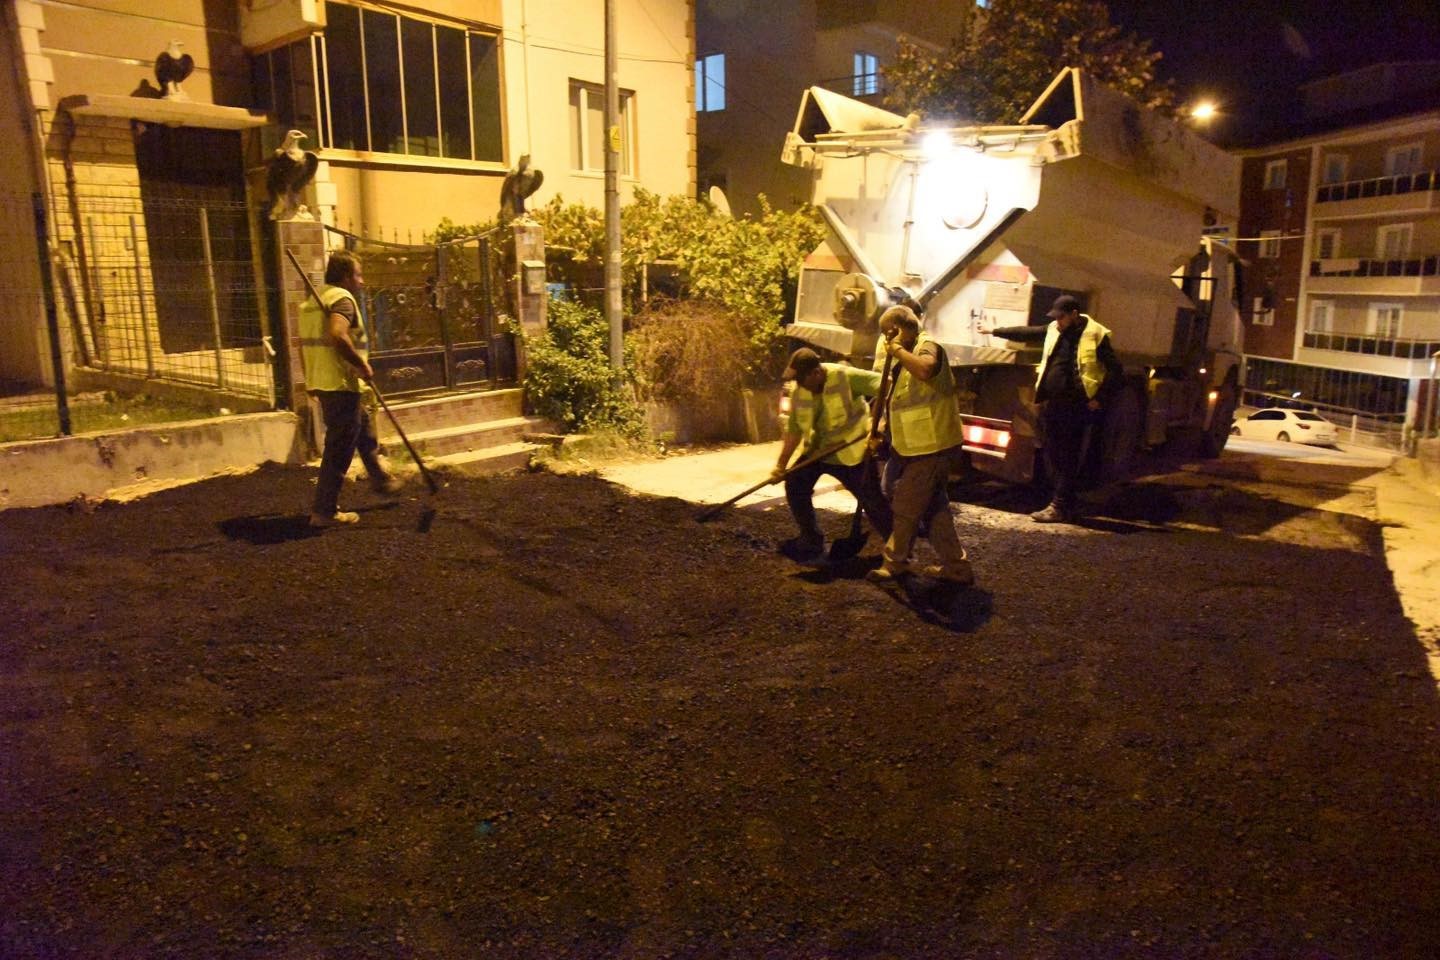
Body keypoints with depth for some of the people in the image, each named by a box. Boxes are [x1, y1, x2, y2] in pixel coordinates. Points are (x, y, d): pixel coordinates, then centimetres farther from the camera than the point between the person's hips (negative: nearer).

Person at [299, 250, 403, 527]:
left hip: (322, 383, 10)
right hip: (341, 384, -10)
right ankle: (324, 511, 2)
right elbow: (337, 335, -31)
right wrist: (362, 365, -20)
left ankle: (380, 480, 41)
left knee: (365, 428, 26)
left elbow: (305, 344, 21)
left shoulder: (315, 300, 18)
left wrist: (312, 379, 27)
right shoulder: (342, 298, -13)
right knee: (339, 450, -3)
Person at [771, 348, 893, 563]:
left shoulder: (846, 377, -24)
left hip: (851, 452, -5)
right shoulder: (799, 392, -6)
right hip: (817, 450, 6)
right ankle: (811, 540, 15)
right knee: (795, 486, -2)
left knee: (872, 501, -5)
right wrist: (781, 464, -1)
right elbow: (794, 429, 2)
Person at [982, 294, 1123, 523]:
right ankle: (1066, 506, 19)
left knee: (1068, 460, -3)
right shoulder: (1054, 329, 9)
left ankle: (1059, 507, 1)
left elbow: (1114, 369, -7)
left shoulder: (1095, 335, -9)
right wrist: (995, 331, 24)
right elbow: (1026, 333, 22)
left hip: (1076, 408, -7)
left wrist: (1099, 399, -10)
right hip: (1051, 404, 7)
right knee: (1052, 456, 10)